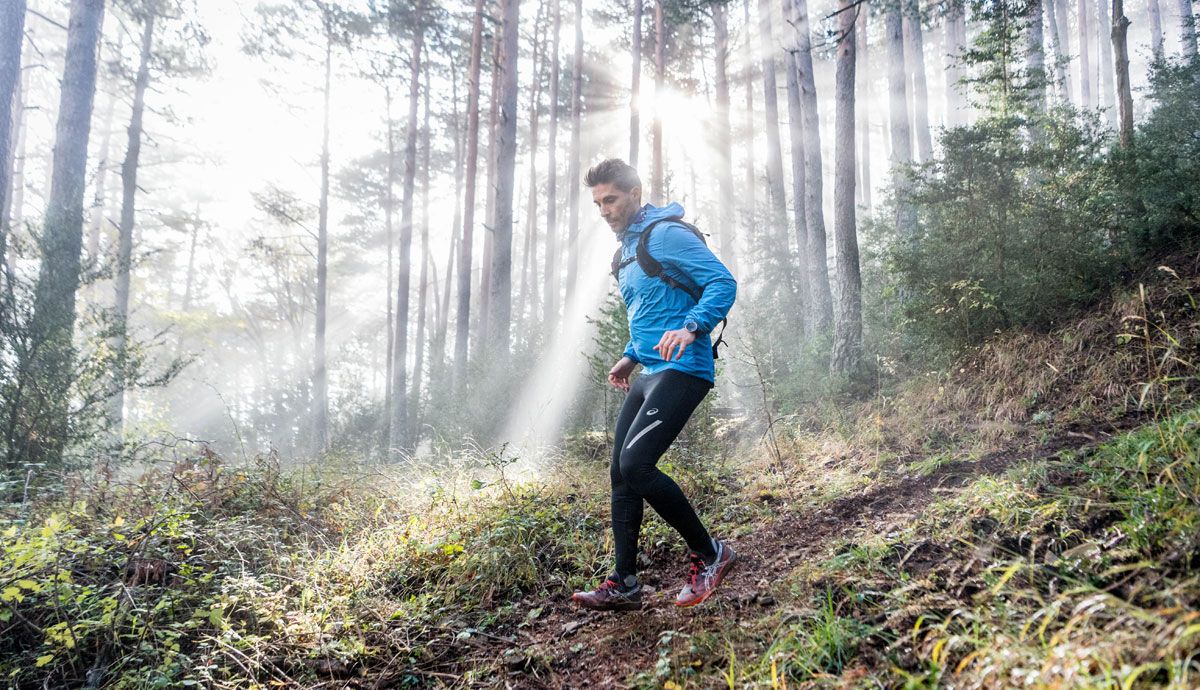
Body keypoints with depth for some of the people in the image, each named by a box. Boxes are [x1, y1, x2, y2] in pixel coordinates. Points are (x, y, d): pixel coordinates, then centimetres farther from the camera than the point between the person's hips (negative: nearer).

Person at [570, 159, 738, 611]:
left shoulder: (666, 234, -8)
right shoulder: (626, 251, 22)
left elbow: (723, 283, -16)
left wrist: (691, 328, -30)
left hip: (681, 371, -10)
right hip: (648, 375, 10)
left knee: (635, 464, -19)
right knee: (621, 473, 5)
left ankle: (709, 555, -2)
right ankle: (624, 584, 13)